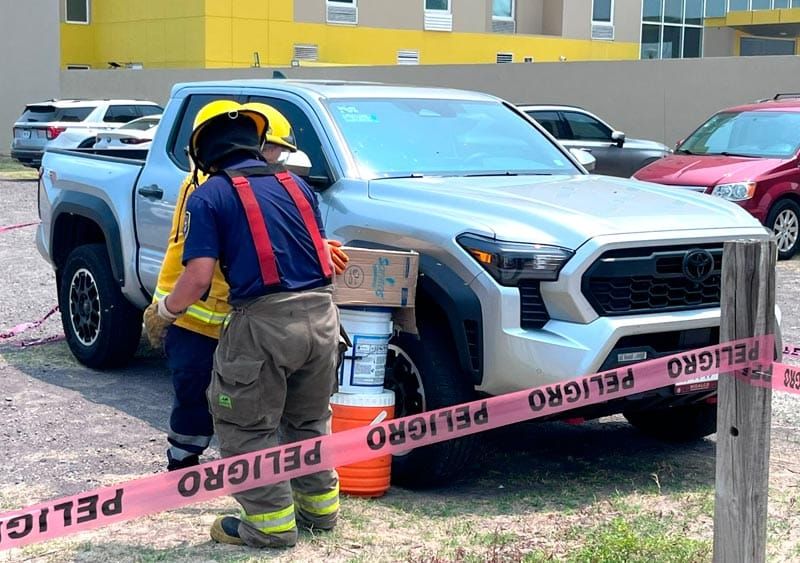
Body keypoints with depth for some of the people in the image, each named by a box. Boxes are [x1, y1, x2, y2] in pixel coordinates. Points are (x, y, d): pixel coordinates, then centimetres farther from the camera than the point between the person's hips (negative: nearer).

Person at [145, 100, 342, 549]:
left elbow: (199, 277, -8)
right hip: (321, 313, 6)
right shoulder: (295, 185, 15)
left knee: (247, 426, 9)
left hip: (265, 320, -6)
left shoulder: (209, 197, -1)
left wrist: (165, 310, 10)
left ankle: (272, 522, 10)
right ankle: (320, 506, 32)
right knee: (308, 420, 23)